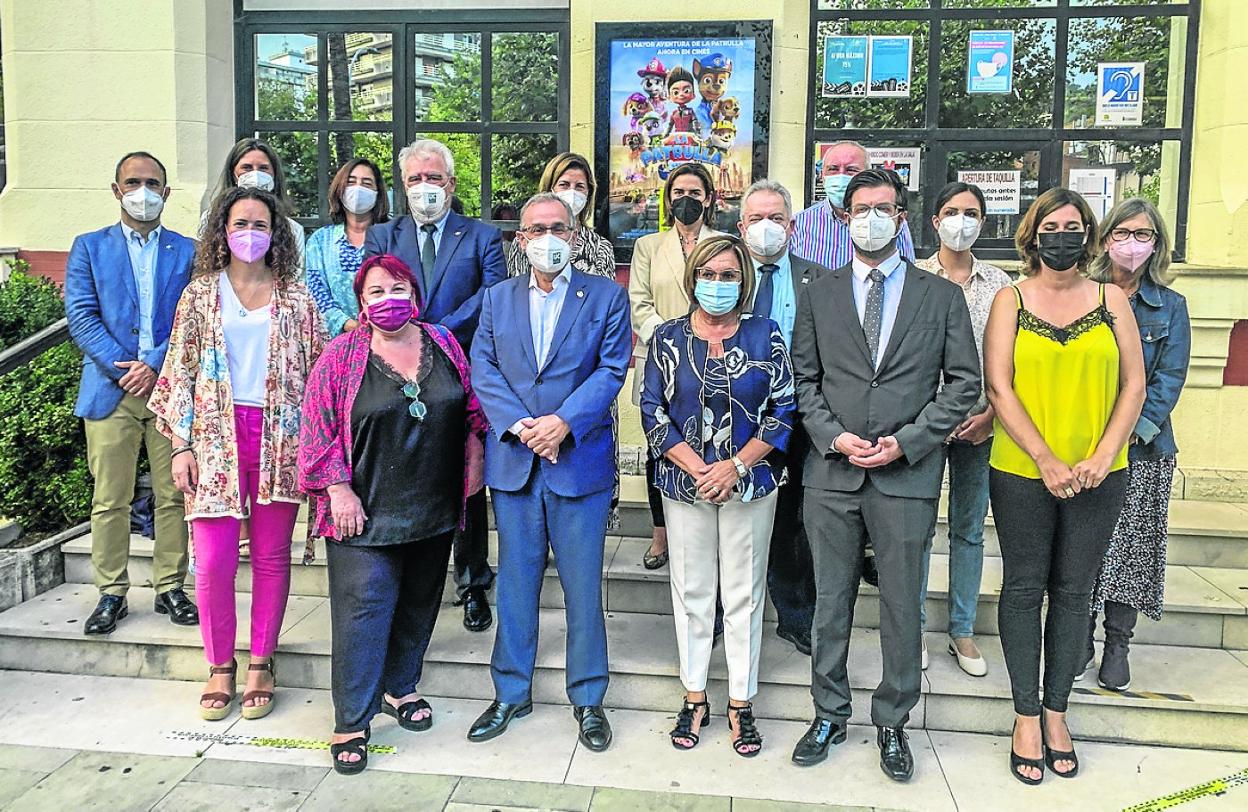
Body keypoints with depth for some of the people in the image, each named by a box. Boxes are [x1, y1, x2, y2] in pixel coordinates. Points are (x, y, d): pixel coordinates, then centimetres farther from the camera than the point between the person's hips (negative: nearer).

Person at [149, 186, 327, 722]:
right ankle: (220, 667, 15)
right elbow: (180, 372, 5)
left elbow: (317, 368, 7)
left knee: (271, 556, 5)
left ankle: (260, 665, 19)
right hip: (216, 436, 0)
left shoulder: (295, 295, 8)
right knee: (213, 561, -3)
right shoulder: (201, 293, 8)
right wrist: (182, 446, -2)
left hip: (280, 436, 0)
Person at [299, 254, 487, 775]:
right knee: (364, 608, -5)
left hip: (434, 510, 4)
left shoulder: (444, 344, 5)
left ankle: (400, 689, 34)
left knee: (419, 604, 15)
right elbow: (319, 427, -7)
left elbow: (471, 408, 13)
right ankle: (351, 723, 5)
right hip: (366, 512, -4)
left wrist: (473, 459, 6)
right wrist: (338, 489, -12)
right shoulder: (342, 356, -6)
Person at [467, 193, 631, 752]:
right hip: (513, 459, 3)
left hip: (580, 459, -2)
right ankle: (511, 692, 26)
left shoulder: (606, 296, 2)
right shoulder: (498, 298, 11)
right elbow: (483, 369, 3)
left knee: (583, 585, 4)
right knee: (515, 581, 11)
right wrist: (519, 425, -12)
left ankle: (588, 699, 20)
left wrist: (564, 422, -17)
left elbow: (612, 369, -5)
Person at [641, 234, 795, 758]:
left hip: (749, 483, 0)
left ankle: (741, 703, 19)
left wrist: (736, 466, -12)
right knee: (691, 590, 9)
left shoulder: (765, 336, 1)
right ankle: (694, 698, 23)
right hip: (684, 483, 1)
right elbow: (652, 411, -2)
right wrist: (697, 469, -12)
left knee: (744, 593, 6)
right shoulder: (668, 338, 2)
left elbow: (784, 409, -2)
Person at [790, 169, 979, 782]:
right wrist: (833, 437, -7)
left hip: (907, 475, -1)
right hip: (831, 473, 1)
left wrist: (906, 441, -8)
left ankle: (892, 723, 25)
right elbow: (803, 379, 8)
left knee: (901, 606, 7)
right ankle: (829, 716, 26)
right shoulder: (818, 295, 9)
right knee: (831, 602, 10)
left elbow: (964, 382, 3)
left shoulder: (942, 296, 5)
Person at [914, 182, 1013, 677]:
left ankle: (962, 632, 22)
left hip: (979, 425, 2)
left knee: (969, 529, 10)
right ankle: (914, 627, 18)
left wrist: (990, 414, -5)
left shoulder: (999, 284, 7)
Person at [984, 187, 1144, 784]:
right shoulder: (1010, 300, 1)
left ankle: (1056, 711, 23)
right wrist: (1046, 460, -14)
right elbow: (999, 388, -6)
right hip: (1021, 472, -2)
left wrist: (1102, 457, -9)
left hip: (1098, 476, 2)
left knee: (1073, 592, 9)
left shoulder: (1111, 299, 6)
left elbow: (1133, 384, 3)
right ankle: (1027, 715, 18)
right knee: (1023, 588, 6)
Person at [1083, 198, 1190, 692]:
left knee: (1131, 546, 4)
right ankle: (1080, 638, 17)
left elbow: (1169, 378, 0)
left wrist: (1133, 430, -13)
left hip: (1143, 448, 1)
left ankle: (1117, 645, 17)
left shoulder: (1170, 307, 7)